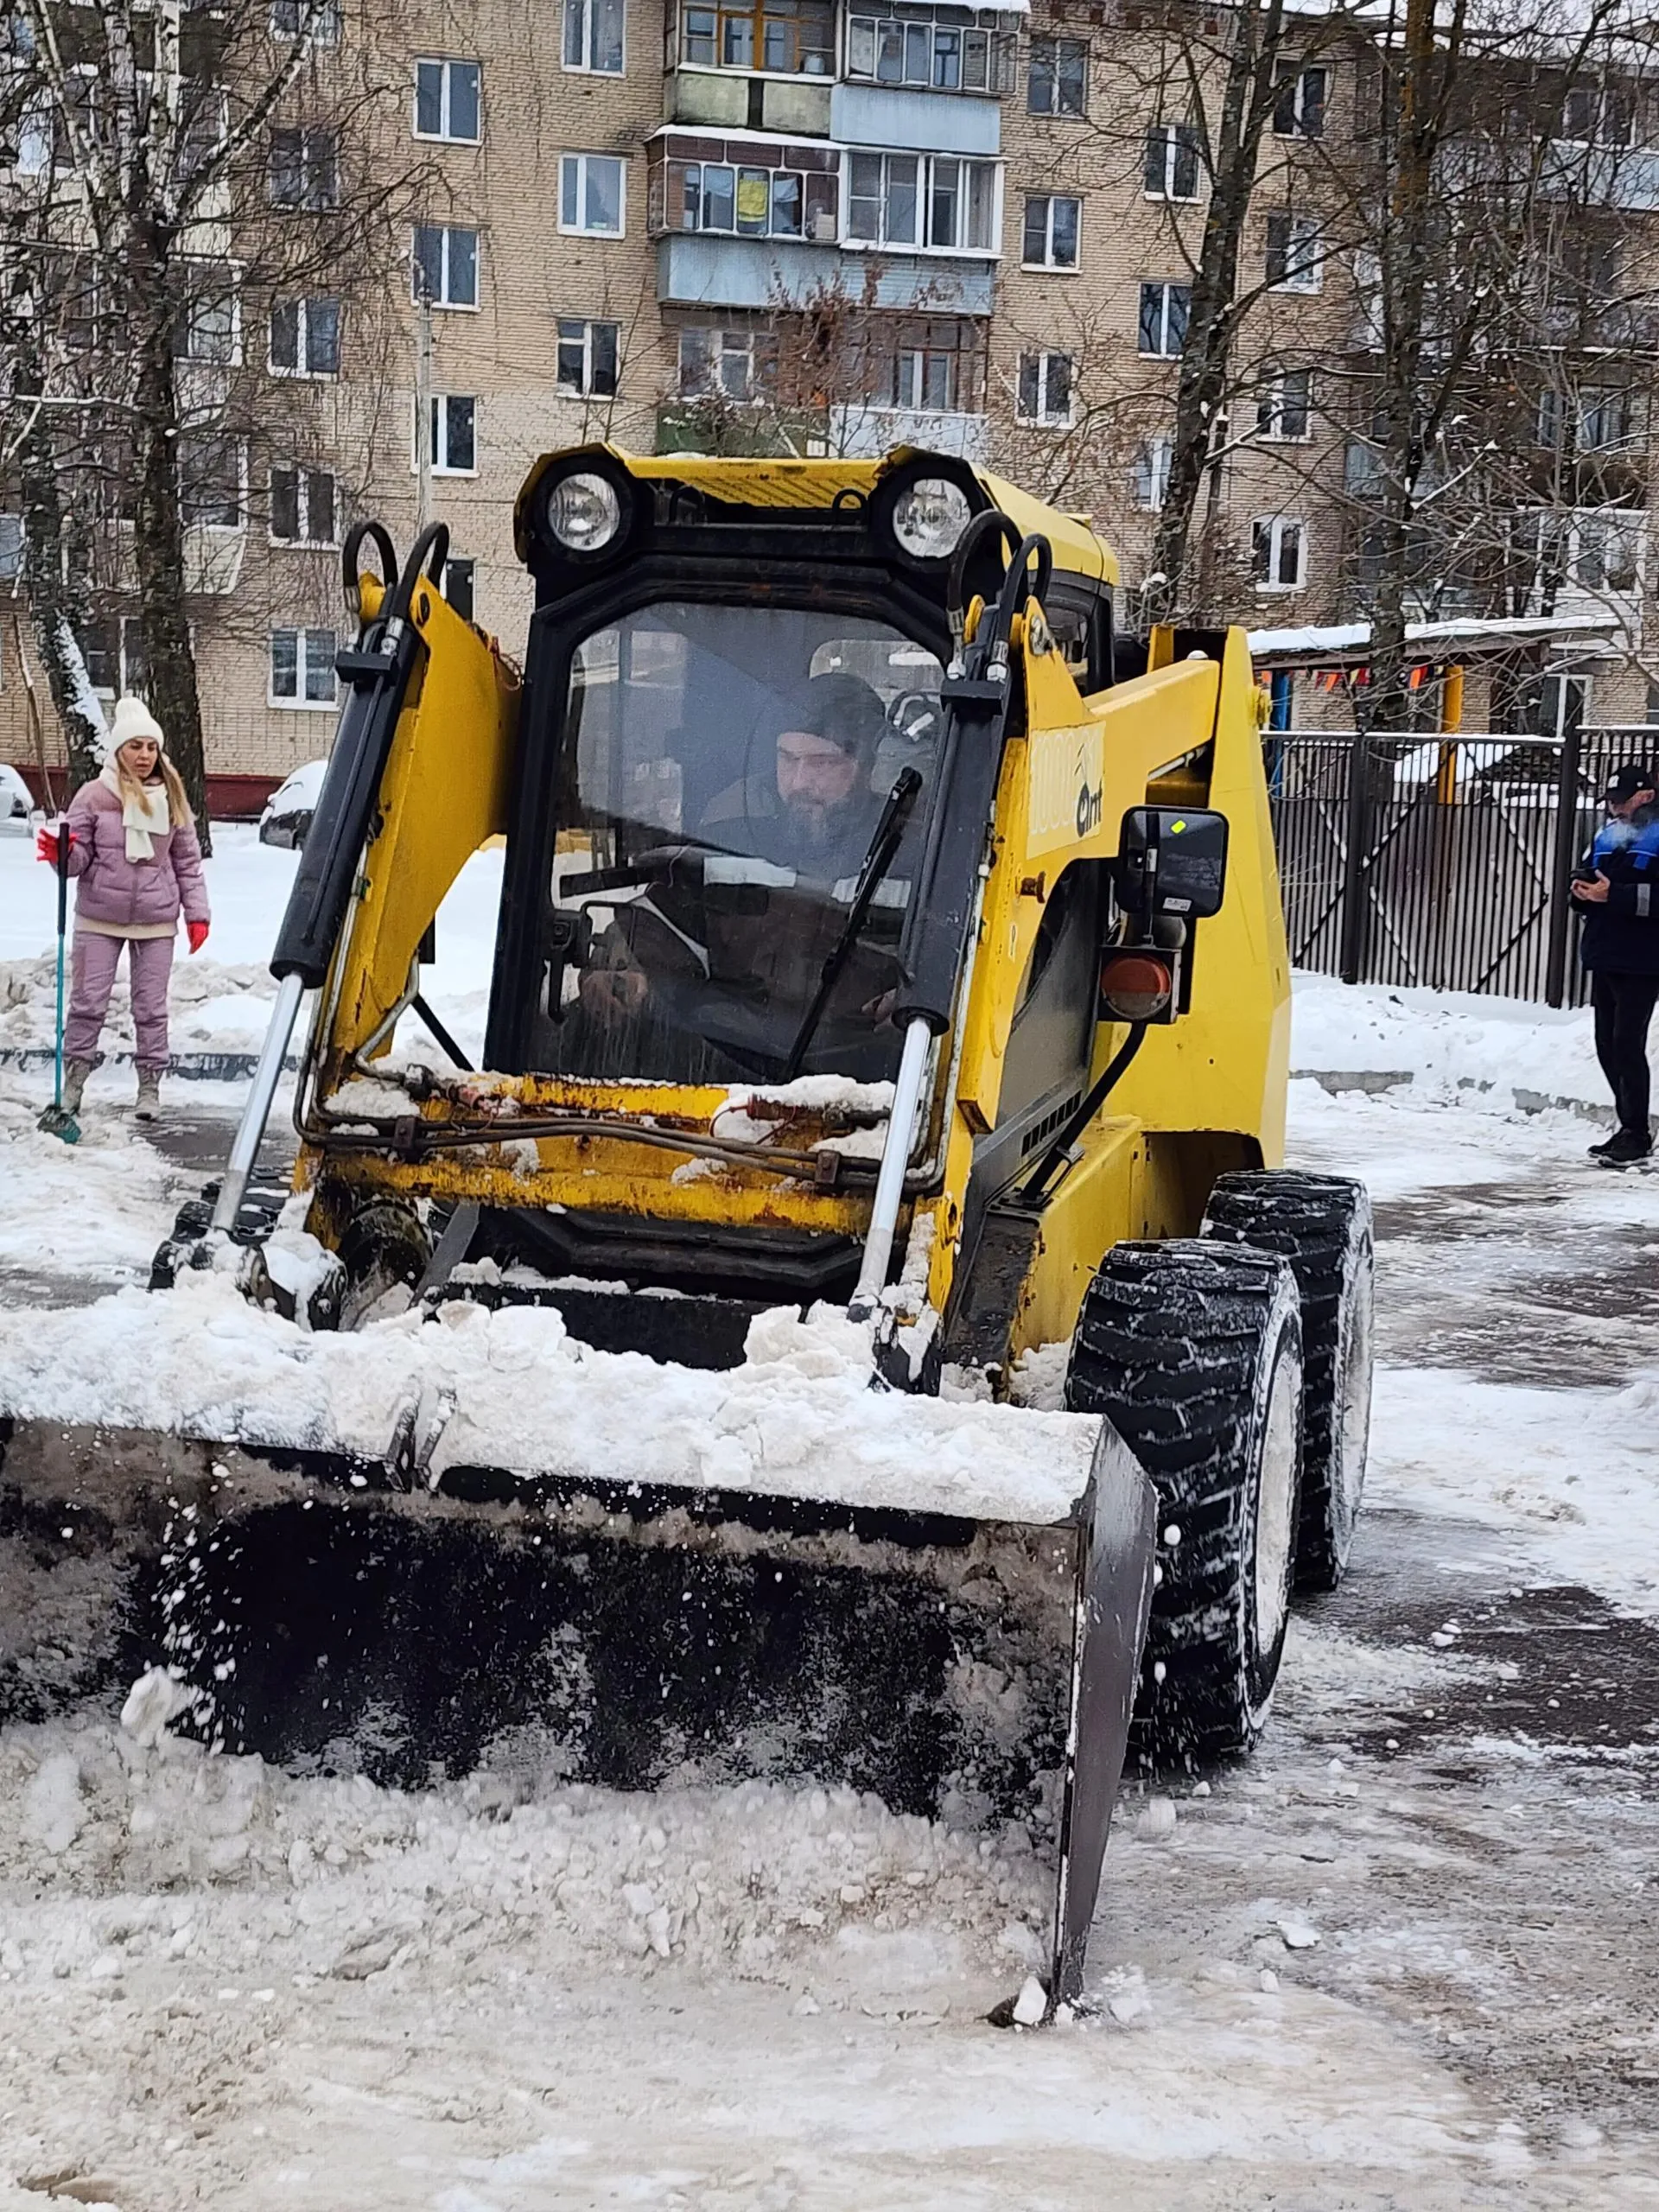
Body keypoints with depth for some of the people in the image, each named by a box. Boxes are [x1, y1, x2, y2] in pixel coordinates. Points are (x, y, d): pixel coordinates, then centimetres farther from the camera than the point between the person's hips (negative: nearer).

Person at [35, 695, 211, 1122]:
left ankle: (150, 1086, 13)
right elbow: (79, 855, -2)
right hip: (100, 918, -1)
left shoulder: (172, 799, 5)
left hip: (156, 921, 1)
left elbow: (188, 861, 10)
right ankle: (73, 1080, 11)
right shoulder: (94, 795, -3)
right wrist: (61, 853, -25)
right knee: (88, 1001, 1)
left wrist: (196, 912, 6)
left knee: (151, 1007, 5)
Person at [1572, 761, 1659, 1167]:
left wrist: (1613, 895, -21)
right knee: (1607, 1044, 9)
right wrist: (1582, 889, -1)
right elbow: (1585, 878, 21)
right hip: (1604, 955, 8)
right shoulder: (1607, 835, 16)